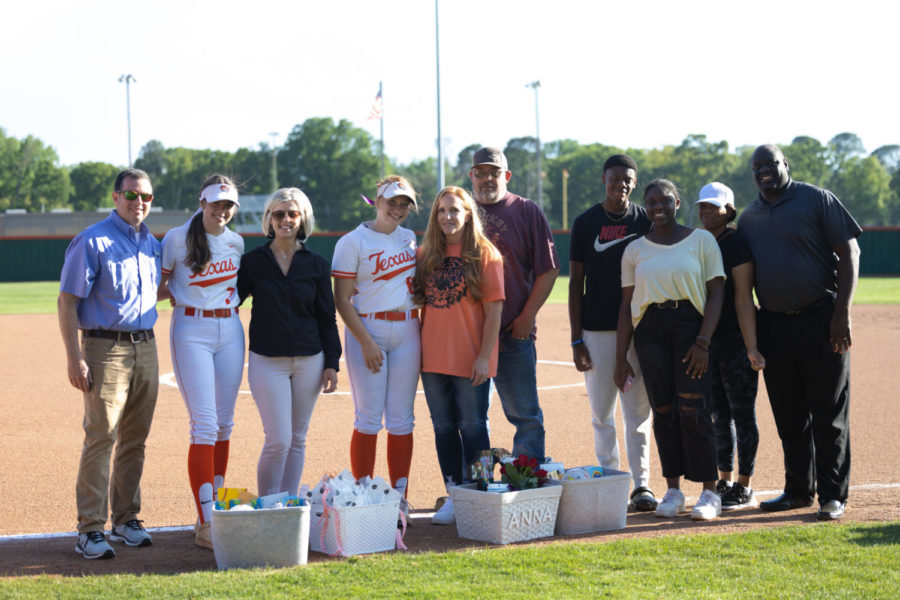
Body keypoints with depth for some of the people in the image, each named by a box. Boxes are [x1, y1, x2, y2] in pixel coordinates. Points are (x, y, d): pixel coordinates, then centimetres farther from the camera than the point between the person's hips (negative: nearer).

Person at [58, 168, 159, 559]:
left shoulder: (152, 244, 13)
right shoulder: (93, 242, -8)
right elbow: (67, 300, -10)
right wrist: (74, 358, -17)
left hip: (146, 347, 7)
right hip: (106, 347, -7)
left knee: (135, 439, 10)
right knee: (101, 438, -10)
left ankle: (126, 519, 19)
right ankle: (91, 530, -7)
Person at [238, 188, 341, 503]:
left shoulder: (317, 265, 5)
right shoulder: (253, 261, 2)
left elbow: (327, 318, 7)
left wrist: (331, 363, 2)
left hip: (309, 360, 2)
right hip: (267, 361, -2)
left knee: (297, 440, 7)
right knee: (278, 440, -10)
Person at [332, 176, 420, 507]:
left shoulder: (409, 238, 12)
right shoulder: (353, 241, -4)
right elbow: (342, 299, -7)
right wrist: (365, 342, -15)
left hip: (407, 331, 5)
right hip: (367, 330, -4)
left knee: (401, 419, 4)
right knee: (369, 418, -5)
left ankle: (400, 496, 9)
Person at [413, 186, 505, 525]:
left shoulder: (485, 255, -5)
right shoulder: (425, 255, 9)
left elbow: (494, 309, -8)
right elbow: (419, 301, 15)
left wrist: (484, 357, -13)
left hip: (471, 361, -5)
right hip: (433, 358, 5)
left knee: (472, 427, 0)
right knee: (443, 427, 10)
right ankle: (454, 496, 19)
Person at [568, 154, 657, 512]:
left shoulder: (647, 221, 6)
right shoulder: (585, 223, 4)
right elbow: (576, 284, 4)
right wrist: (576, 341, -2)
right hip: (597, 331, 0)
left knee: (639, 411, 3)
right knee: (601, 413, 3)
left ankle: (641, 484, 9)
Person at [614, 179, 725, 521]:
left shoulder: (701, 240, 4)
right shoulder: (635, 250, 11)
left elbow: (716, 294, -1)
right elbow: (626, 304, 11)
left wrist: (703, 341, -12)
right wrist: (620, 357, 6)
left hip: (691, 323, -3)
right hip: (650, 328, 3)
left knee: (692, 408, -11)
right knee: (663, 410, 0)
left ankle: (710, 492, -5)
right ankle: (673, 490, 10)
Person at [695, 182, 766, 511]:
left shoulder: (737, 243, -10)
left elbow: (743, 298, -16)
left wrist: (751, 348, -21)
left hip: (736, 339, -7)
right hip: (707, 341, 7)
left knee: (742, 413, -1)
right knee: (718, 414, 12)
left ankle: (744, 488, 5)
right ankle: (724, 483, 20)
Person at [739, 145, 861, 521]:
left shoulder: (816, 200, -3)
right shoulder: (748, 218, 13)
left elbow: (849, 253, -6)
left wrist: (842, 312, -14)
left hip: (820, 321, -5)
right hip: (773, 326, 5)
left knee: (829, 414, -3)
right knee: (789, 416, 11)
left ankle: (832, 495, 2)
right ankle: (798, 490, 21)